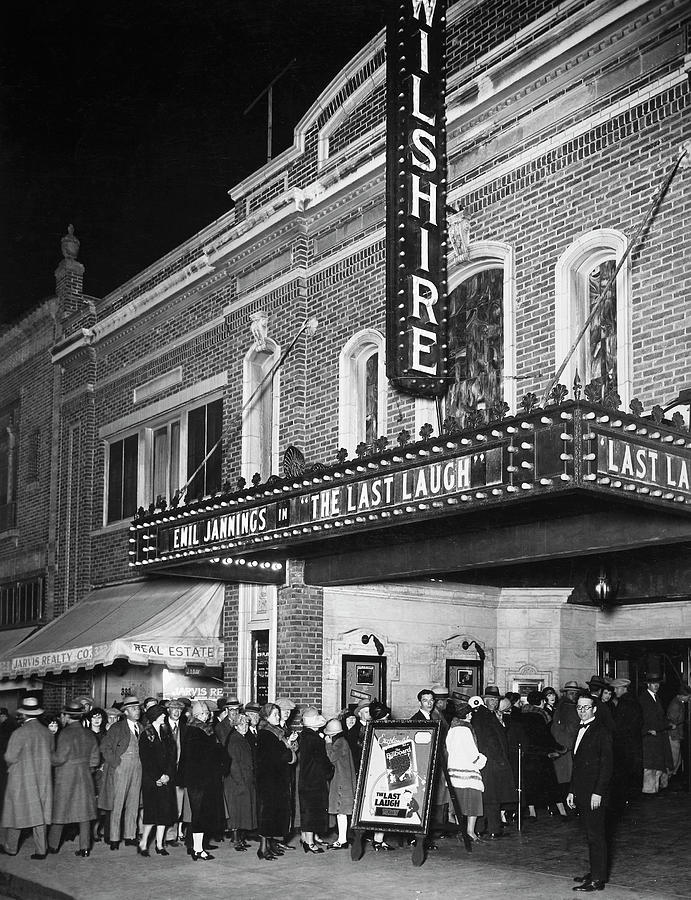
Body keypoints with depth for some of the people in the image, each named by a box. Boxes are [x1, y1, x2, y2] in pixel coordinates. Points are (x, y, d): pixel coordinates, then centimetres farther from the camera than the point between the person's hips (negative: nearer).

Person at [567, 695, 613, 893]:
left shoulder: (602, 732, -9)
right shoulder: (581, 731, 17)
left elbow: (606, 765, -13)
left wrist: (598, 793, -18)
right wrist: (572, 791, 18)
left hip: (595, 794, -8)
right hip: (581, 793, 8)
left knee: (595, 835, -5)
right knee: (590, 834, 13)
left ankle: (598, 880, -2)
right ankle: (594, 872, 20)